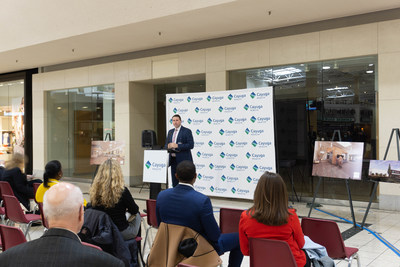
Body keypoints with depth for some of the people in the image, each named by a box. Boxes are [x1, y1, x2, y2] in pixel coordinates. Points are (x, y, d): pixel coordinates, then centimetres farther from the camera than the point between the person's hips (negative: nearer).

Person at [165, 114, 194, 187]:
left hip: (183, 160, -6)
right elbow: (166, 145, 19)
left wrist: (177, 146, -20)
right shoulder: (170, 132, 15)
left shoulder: (187, 131, -6)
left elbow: (191, 145, -13)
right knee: (174, 181, 9)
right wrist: (168, 146, -6)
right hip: (173, 160, 6)